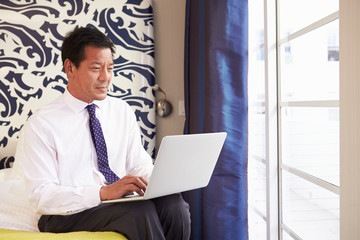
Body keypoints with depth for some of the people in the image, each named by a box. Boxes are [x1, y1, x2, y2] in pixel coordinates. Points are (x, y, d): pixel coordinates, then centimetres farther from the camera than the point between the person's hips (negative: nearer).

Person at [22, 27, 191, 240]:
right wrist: (103, 193, -27)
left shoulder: (123, 111, 10)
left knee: (173, 203, -27)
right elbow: (42, 195, -12)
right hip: (68, 215, -4)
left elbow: (140, 164, 10)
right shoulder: (41, 124, -6)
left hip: (122, 204, 5)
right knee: (141, 211, -33)